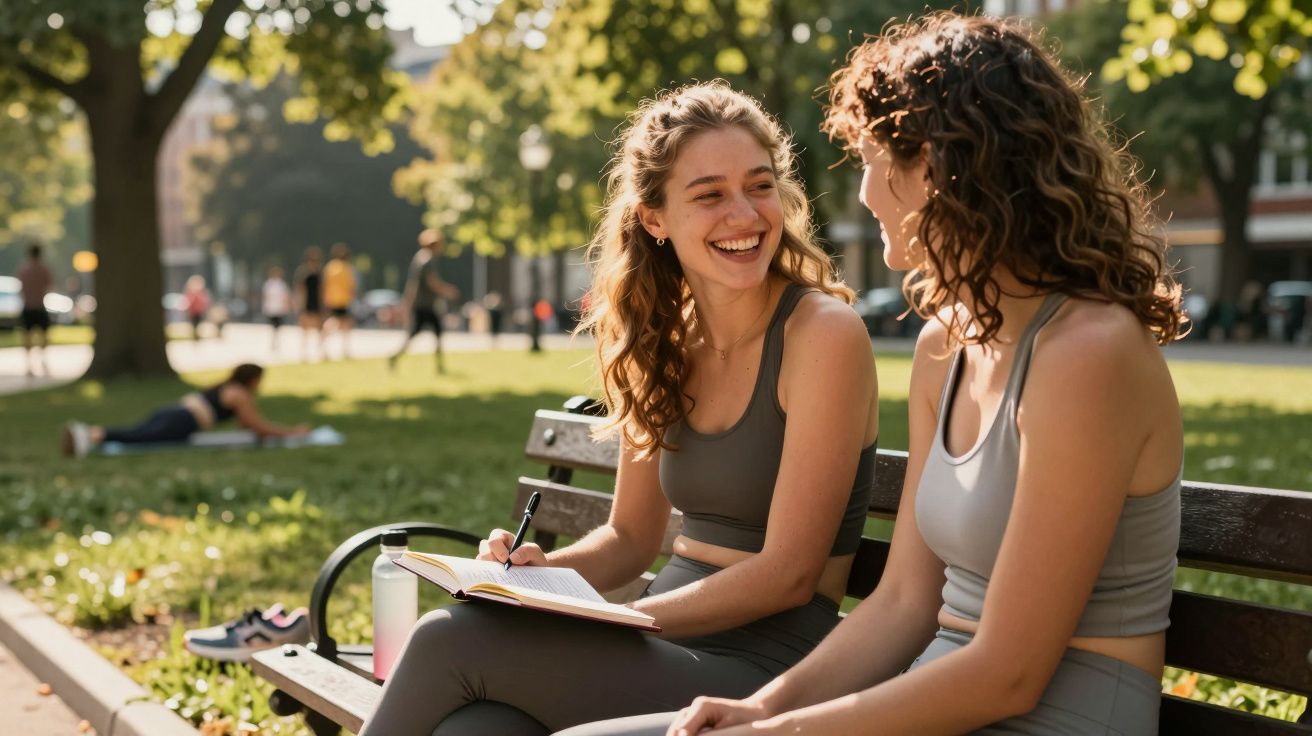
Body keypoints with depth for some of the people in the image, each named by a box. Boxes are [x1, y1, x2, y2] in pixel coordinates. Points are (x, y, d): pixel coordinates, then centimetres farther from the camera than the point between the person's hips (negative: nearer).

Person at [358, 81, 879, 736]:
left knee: (449, 638, -19)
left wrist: (603, 626, -17)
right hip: (666, 650, 5)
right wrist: (537, 572, -5)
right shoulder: (664, 341, 10)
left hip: (761, 668, -5)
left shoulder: (824, 332, -11)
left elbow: (788, 575, -14)